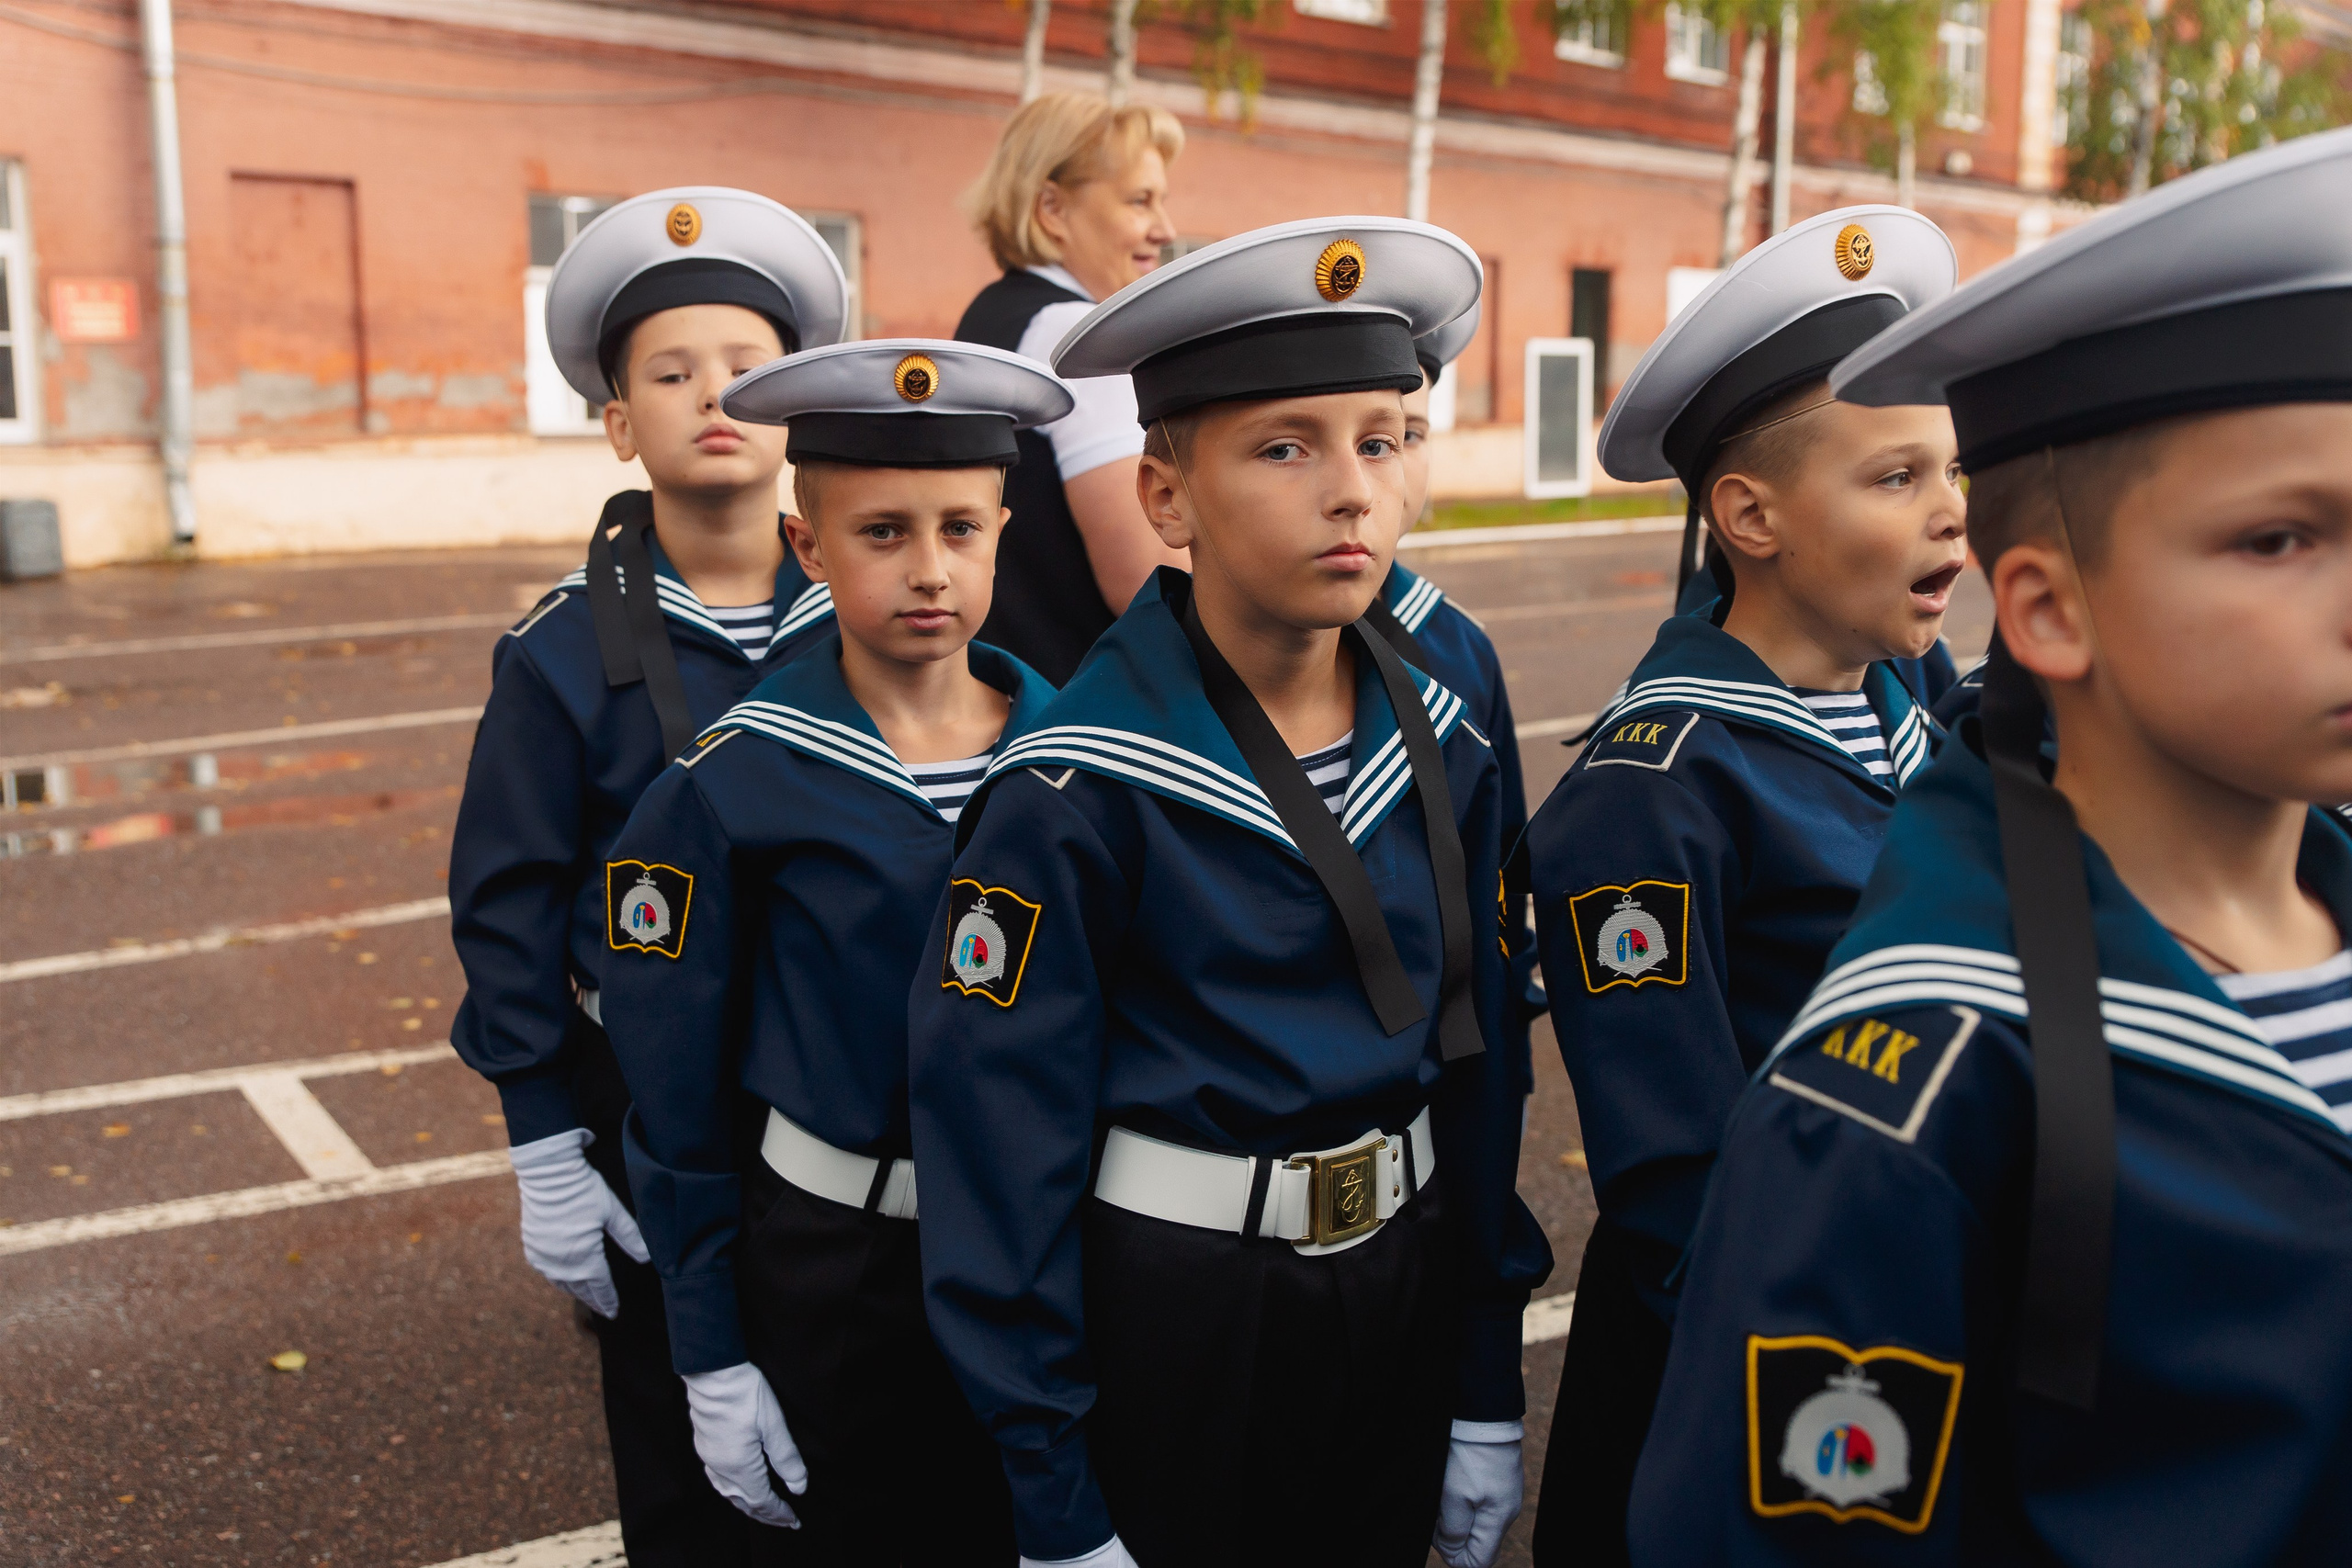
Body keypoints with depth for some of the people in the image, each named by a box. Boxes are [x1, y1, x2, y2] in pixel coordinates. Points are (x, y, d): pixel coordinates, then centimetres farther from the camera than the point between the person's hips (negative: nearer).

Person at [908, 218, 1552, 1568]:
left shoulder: (1443, 748, -3)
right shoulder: (1075, 792, -19)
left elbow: (1476, 1066, 5)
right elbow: (1002, 1140, -16)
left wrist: (1490, 1396, 8)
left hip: (1405, 1295, 5)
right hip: (1165, 1327, -5)